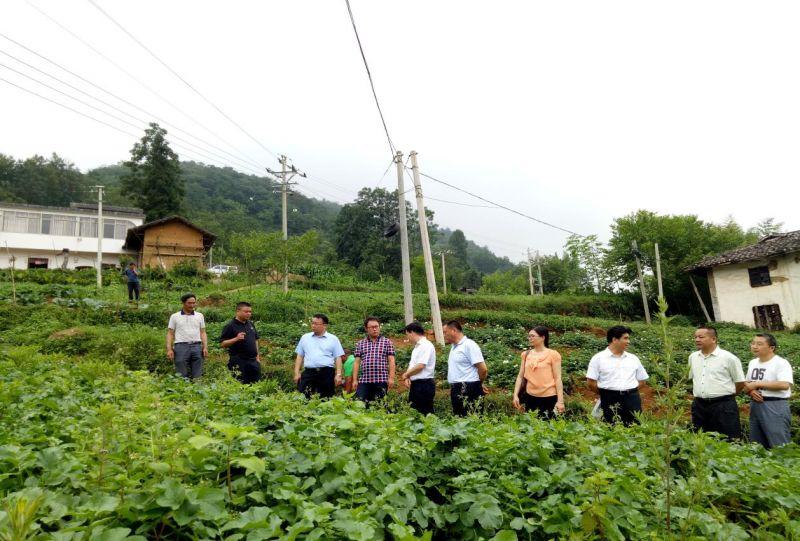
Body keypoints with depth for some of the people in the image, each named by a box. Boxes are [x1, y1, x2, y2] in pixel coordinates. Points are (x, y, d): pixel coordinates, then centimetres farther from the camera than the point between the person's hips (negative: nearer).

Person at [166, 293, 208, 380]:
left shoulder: (200, 316, 15)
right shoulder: (175, 316, 10)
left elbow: (203, 333, 13)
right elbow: (170, 333, 7)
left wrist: (205, 347, 2)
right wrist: (169, 349, -4)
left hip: (196, 346, 2)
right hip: (181, 346, -2)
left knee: (197, 376, 0)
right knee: (182, 376, -3)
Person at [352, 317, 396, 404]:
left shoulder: (387, 342, 8)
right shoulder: (360, 344, 13)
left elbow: (391, 361, 3)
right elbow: (356, 362, 11)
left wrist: (391, 378, -6)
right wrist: (355, 379, 4)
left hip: (381, 380, -1)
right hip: (363, 381, 2)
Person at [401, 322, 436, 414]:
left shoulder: (426, 345, -12)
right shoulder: (416, 347, 17)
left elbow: (420, 366, -20)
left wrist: (406, 374, -6)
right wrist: (407, 378, -1)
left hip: (424, 384, -9)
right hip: (415, 384, 9)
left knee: (424, 413, -5)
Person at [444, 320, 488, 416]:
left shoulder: (469, 345, -12)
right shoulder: (453, 346, 14)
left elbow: (483, 369, -15)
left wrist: (479, 385, -1)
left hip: (468, 390, -8)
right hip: (456, 390, 9)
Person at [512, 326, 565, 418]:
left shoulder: (553, 354, -5)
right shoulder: (526, 354, 7)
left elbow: (557, 378, -7)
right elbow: (520, 376, 8)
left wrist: (560, 401, -12)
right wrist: (515, 395, 0)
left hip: (548, 397, -4)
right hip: (530, 396, 4)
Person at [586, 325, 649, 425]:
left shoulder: (633, 358, 13)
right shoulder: (598, 358, -1)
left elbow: (642, 379, 18)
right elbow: (591, 382, -4)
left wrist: (629, 391, 6)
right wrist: (605, 394, 0)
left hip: (632, 399, 4)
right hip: (610, 401, -4)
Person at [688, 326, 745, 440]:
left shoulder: (728, 358, -8)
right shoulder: (693, 357, 7)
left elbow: (740, 382, 0)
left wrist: (727, 395, 7)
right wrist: (701, 394, 15)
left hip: (723, 406, -5)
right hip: (699, 405, 5)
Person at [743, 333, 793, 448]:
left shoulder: (781, 363, -10)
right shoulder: (752, 363, 12)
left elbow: (784, 385, -24)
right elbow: (746, 385, 19)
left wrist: (757, 384, -18)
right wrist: (751, 391, -5)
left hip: (775, 406, -7)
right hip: (755, 405, 7)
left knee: (779, 446, -2)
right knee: (756, 445, 15)